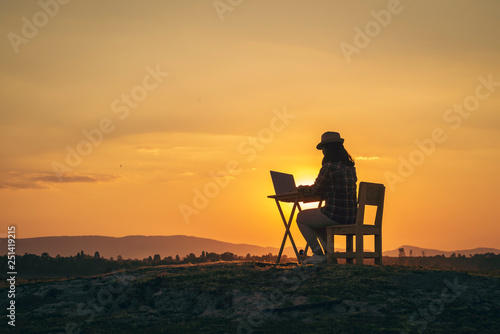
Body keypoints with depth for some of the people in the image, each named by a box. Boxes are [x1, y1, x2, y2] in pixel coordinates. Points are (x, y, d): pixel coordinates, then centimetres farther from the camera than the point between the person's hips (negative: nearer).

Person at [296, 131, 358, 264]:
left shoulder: (329, 167, -14)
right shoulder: (350, 167, 12)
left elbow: (316, 190, -2)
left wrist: (302, 188, 19)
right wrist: (306, 190, 28)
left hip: (335, 214, -9)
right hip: (352, 216, 9)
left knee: (301, 217, 14)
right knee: (315, 219, 33)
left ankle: (318, 254, 11)